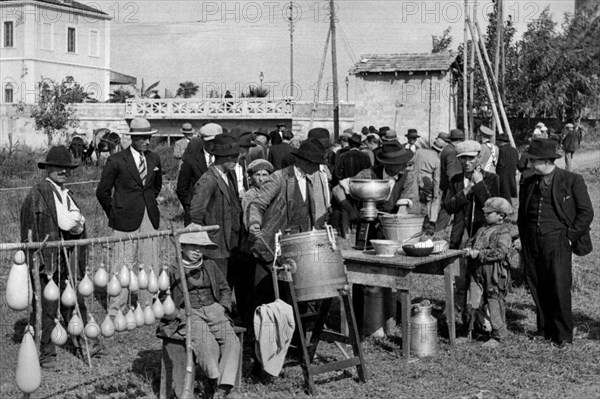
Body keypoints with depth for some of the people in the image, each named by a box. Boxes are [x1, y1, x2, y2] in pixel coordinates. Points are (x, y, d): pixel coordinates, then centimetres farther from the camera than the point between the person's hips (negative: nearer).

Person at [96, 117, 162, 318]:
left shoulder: (154, 159, 8)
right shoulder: (116, 161, -7)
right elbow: (102, 191, -1)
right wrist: (115, 214, 2)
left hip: (150, 219, 5)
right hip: (126, 221, -5)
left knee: (151, 265, 7)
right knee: (123, 266, -2)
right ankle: (115, 311, 8)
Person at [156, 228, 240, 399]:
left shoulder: (210, 266, 15)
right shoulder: (172, 271, 3)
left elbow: (225, 289, 24)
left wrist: (223, 308, 5)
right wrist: (181, 316, -8)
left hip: (213, 310, 4)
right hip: (187, 314, -4)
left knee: (232, 342, -24)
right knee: (206, 343, -35)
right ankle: (214, 380, -17)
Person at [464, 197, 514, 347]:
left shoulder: (504, 232, -10)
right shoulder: (483, 229, 15)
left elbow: (501, 252, -21)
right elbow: (472, 241, 24)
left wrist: (480, 253, -23)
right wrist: (469, 249, 1)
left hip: (495, 275, -7)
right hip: (476, 272, 7)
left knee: (495, 304, 3)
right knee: (473, 304, 7)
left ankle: (498, 336, 15)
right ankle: (470, 332, 19)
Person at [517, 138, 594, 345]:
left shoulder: (572, 180, -1)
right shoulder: (528, 184, 14)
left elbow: (586, 212, -1)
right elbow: (522, 215, 23)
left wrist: (570, 236, -6)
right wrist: (524, 240, 12)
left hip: (557, 241, -5)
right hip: (532, 243, 5)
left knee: (560, 288, -7)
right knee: (537, 288, 6)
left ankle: (563, 335, 5)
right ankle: (544, 331, 18)